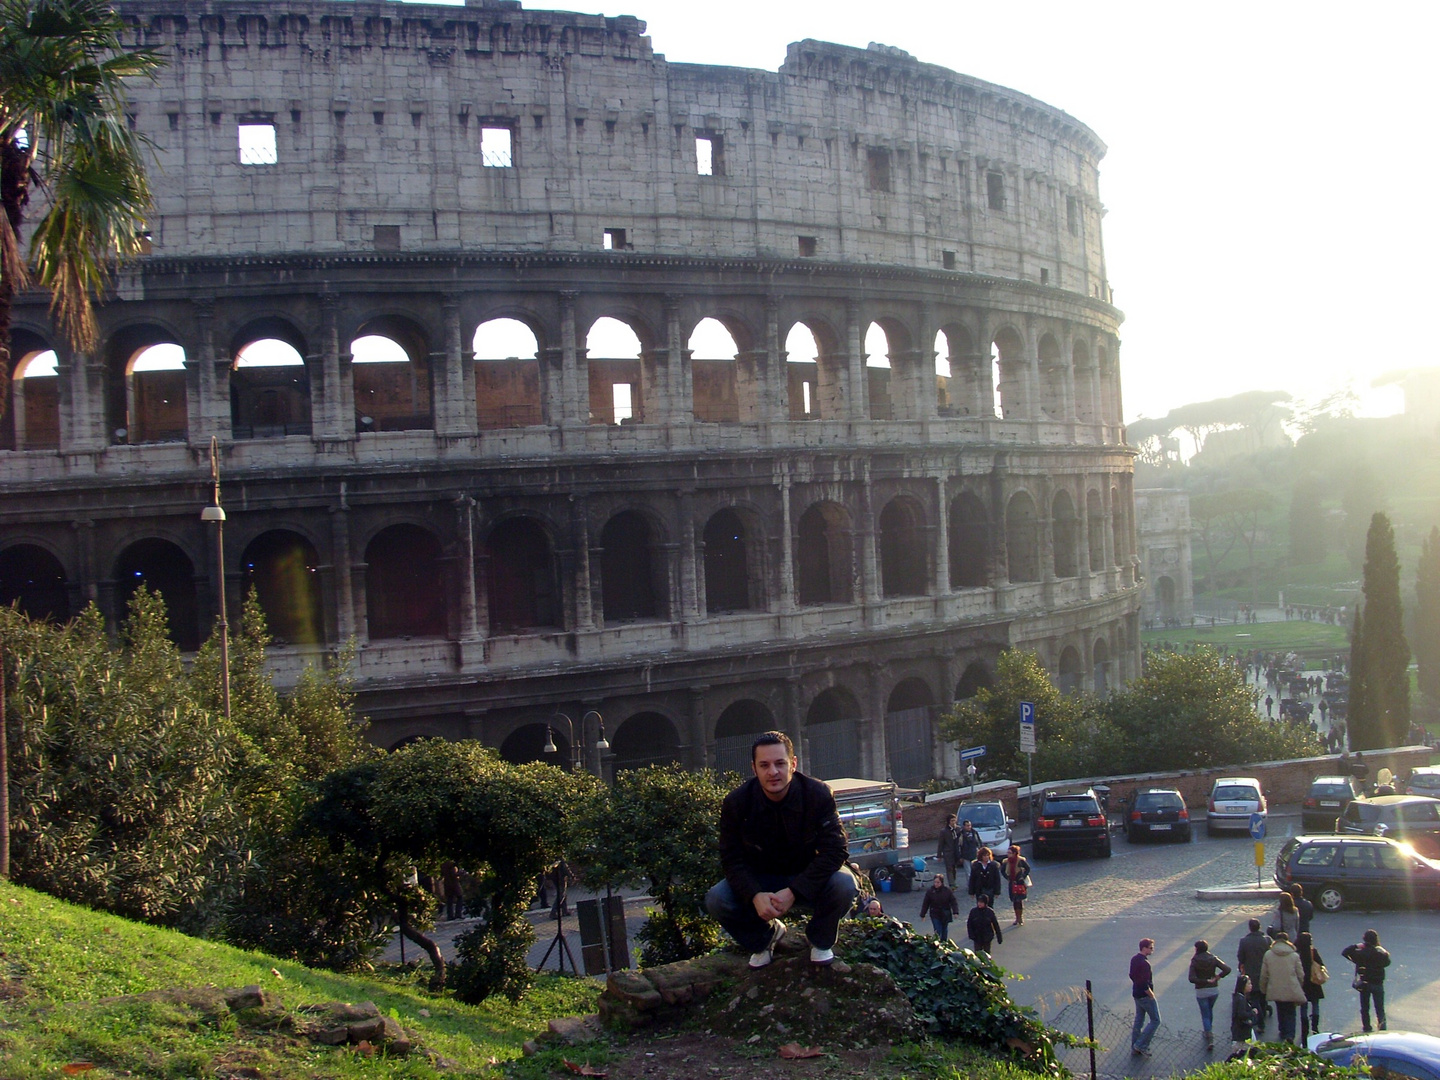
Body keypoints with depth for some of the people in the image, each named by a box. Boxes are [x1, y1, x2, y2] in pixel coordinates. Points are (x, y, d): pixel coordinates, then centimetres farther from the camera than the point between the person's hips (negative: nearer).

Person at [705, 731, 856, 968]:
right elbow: (732, 859, -12)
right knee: (716, 901, -25)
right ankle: (765, 937, 8)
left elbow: (835, 850, -22)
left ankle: (821, 942, 2)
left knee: (844, 885, -32)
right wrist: (755, 895, -33)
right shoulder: (736, 803, -16)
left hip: (808, 878, -1)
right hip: (760, 880, 1)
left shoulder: (818, 795, -20)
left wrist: (793, 892, -33)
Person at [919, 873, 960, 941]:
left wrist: (955, 912, -16)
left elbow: (953, 902, -6)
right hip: (935, 914, -1)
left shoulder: (948, 890, -10)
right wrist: (922, 914, 1)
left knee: (944, 930, 17)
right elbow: (925, 903, -2)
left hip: (945, 914, 1)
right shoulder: (930, 891, -9)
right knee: (938, 931, -9)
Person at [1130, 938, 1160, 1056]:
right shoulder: (1144, 963, -25)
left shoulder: (1134, 959, 5)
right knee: (1155, 1020, 2)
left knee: (1139, 1020, 16)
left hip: (1136, 993, 9)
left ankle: (1135, 1047, 22)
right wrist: (1151, 995, -15)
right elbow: (1145, 984, -27)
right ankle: (1141, 1045, 0)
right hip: (1145, 996, -9)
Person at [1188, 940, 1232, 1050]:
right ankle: (1208, 1032, 38)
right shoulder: (1213, 959, -3)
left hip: (1201, 991, -3)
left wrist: (1205, 981, -12)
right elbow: (1227, 969, -13)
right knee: (1209, 1011, 26)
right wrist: (1218, 977, -4)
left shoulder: (1194, 961, -11)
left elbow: (1192, 978, -20)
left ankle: (1210, 1038, -11)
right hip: (1214, 990, 3)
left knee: (1205, 1014, 3)